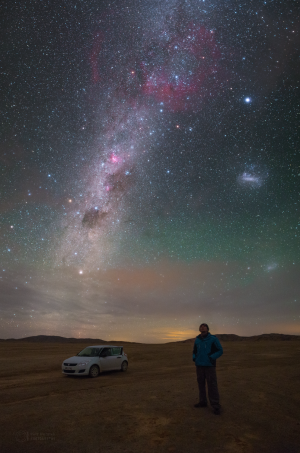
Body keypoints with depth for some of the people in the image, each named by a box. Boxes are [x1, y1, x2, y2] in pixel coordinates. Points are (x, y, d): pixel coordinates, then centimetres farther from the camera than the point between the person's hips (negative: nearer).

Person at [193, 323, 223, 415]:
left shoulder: (213, 339, -5)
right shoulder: (197, 340, 8)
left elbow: (220, 351, -4)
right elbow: (194, 351, 20)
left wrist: (212, 357, -17)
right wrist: (194, 357, 1)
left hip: (209, 366, -5)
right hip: (199, 366, 5)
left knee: (212, 386, -5)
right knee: (201, 385, 13)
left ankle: (215, 405, 3)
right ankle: (202, 402, 27)